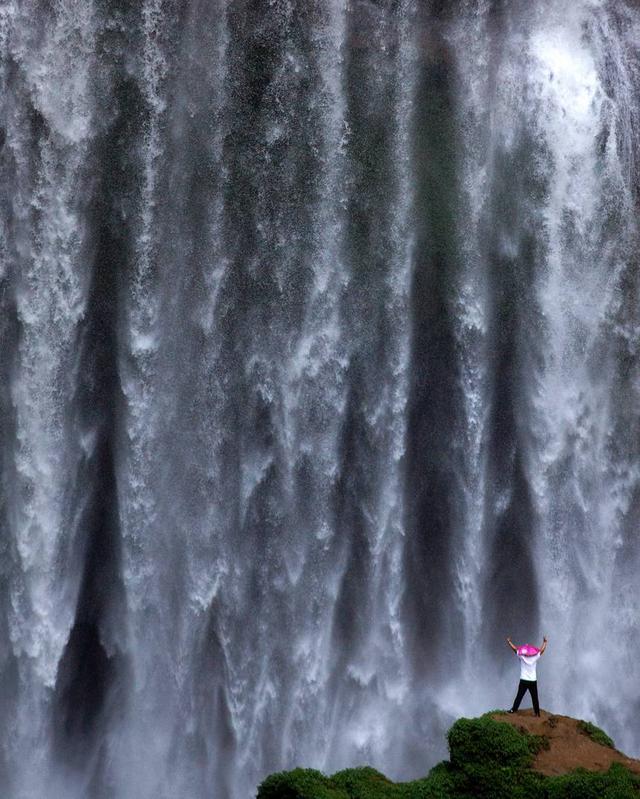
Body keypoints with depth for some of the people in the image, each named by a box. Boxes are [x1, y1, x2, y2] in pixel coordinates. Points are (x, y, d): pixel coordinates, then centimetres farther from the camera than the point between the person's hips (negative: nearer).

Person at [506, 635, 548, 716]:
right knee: (535, 698, 7)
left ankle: (513, 710, -1)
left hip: (524, 681, -1)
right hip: (533, 681, 1)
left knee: (519, 696, 3)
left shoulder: (522, 657, -7)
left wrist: (509, 641, 11)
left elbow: (515, 648, 1)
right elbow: (542, 649, 4)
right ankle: (537, 713, 8)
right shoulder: (535, 657, -5)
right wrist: (545, 642, 16)